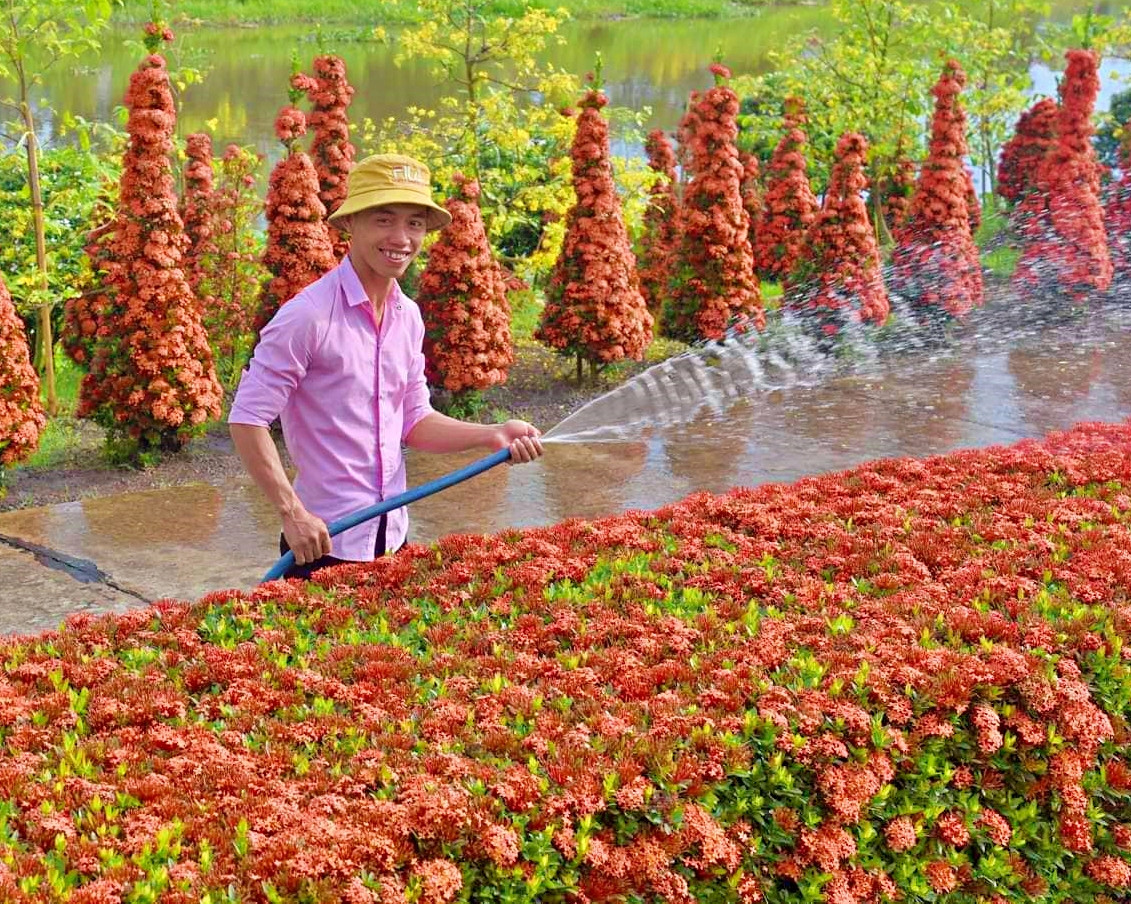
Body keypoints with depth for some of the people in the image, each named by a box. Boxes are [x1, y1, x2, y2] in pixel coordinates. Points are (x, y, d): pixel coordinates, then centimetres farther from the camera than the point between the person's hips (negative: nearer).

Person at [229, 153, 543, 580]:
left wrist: (491, 435, -1)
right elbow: (247, 420, -15)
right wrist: (292, 512, -20)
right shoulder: (309, 315, -15)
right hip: (323, 543, -7)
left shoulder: (408, 317, 7)